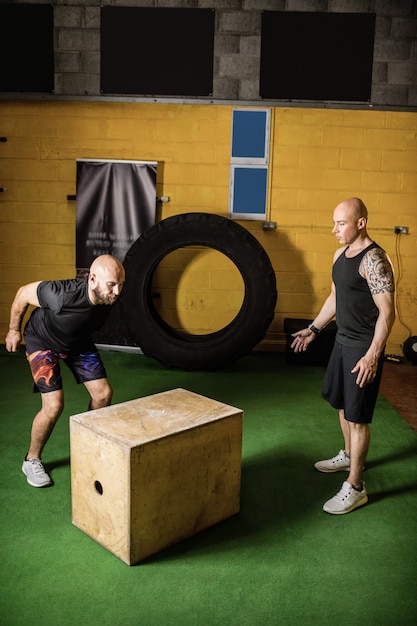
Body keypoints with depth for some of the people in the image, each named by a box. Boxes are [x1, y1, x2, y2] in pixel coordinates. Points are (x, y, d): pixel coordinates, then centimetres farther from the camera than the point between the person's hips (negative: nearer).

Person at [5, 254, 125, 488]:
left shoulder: (110, 295, -25)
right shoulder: (62, 295, -42)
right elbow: (23, 293, -21)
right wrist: (14, 330, -7)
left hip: (79, 342, 5)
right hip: (43, 342, -5)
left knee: (103, 394, 0)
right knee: (54, 405, -15)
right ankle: (32, 460, 10)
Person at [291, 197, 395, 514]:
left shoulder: (374, 260, -21)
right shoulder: (341, 253, 8)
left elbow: (387, 312, -23)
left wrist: (372, 355, -27)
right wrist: (314, 328, 20)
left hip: (363, 348, -9)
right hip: (343, 341, 9)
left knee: (357, 416, -2)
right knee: (342, 403, 22)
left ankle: (355, 488, 9)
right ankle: (348, 456, 44)